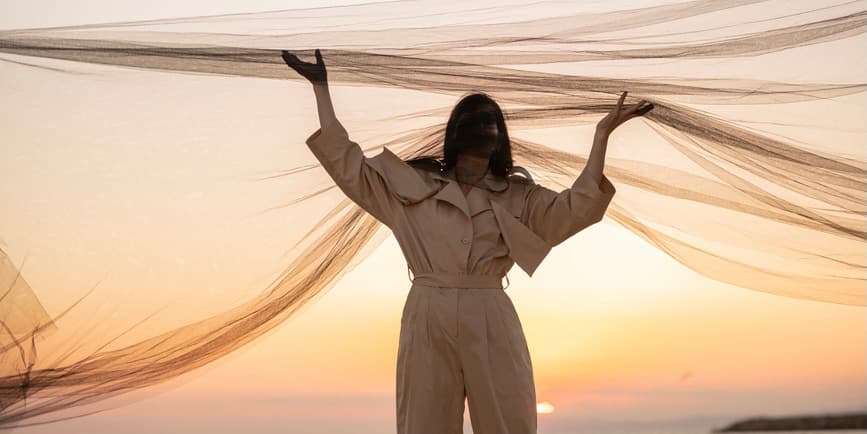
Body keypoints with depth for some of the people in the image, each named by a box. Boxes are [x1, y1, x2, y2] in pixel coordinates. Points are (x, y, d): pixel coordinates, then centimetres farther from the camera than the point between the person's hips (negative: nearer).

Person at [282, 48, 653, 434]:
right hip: (427, 318, 0)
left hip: (492, 322, 0)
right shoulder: (414, 184, 10)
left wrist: (602, 133, -8)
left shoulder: (517, 196, 10)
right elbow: (347, 164, 7)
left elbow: (576, 207, -3)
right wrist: (321, 88, 4)